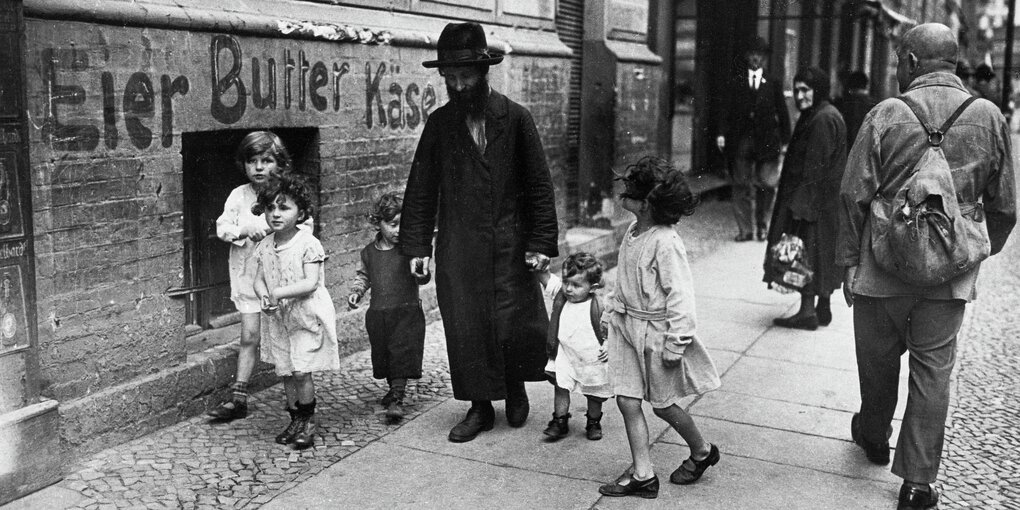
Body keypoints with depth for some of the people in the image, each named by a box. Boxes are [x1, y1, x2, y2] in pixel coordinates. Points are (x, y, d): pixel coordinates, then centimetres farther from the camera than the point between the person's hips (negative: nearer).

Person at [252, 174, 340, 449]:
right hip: (277, 318, 6)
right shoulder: (264, 246, 5)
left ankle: (308, 422, 10)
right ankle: (296, 420, 25)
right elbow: (259, 280, 7)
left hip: (306, 315, -6)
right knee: (286, 372, 11)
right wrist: (264, 297, -14)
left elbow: (310, 283, -20)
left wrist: (278, 292, -26)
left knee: (301, 371, -8)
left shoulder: (308, 244, -14)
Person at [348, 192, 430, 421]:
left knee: (401, 354, -9)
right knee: (383, 355, 14)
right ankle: (394, 389, 36)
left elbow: (423, 279, -10)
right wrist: (356, 292, 6)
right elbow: (364, 275, 21)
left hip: (406, 311, -4)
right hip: (377, 313, 5)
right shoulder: (369, 251, 6)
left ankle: (397, 399, -5)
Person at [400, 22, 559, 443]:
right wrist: (417, 245, 1)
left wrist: (541, 242, -6)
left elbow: (539, 184, -1)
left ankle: (516, 387, 30)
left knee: (514, 326, 0)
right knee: (465, 329, 3)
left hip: (510, 243, -1)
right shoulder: (439, 123, 3)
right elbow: (422, 187, 5)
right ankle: (480, 407, 20)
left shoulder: (515, 118, -1)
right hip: (458, 248, 1)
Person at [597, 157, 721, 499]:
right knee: (627, 400, 5)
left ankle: (702, 452, 35)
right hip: (627, 327, 8)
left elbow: (680, 295, -21)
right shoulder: (632, 232, 3)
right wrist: (611, 312, 18)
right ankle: (642, 475, 15)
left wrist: (675, 343, -19)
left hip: (655, 331, -7)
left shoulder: (665, 243, -23)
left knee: (663, 405, 9)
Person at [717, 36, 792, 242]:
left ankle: (762, 226, 13)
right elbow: (727, 110, 5)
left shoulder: (774, 83, 10)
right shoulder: (736, 82, 11)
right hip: (741, 141, 1)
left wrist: (785, 140, 3)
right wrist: (722, 133, -9)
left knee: (766, 185, -1)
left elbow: (782, 113, 9)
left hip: (766, 142, 0)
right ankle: (745, 229, 5)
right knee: (741, 185, -1)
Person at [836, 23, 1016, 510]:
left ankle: (874, 436, 40)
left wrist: (849, 260, 0)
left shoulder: (886, 114, -9)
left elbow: (853, 195, -9)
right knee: (933, 368, 8)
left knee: (878, 360, 17)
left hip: (884, 265, -1)